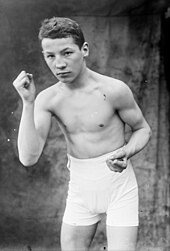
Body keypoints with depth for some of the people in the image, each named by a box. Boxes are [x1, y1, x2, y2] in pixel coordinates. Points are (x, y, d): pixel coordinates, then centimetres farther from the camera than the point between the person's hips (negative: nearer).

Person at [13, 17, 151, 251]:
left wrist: (125, 153, -22)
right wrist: (28, 102, -22)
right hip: (80, 190, 4)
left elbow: (142, 130, 0)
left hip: (119, 187, -4)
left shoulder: (114, 90, -17)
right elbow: (29, 158, -16)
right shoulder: (47, 99, -7)